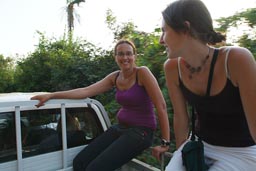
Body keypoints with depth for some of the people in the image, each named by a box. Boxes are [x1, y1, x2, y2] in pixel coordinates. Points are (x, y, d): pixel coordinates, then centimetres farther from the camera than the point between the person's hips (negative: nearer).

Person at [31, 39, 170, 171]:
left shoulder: (142, 72, -14)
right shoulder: (115, 77, 5)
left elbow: (161, 106, -16)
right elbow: (86, 91, 1)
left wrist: (165, 143, -15)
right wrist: (51, 95, -4)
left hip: (140, 132, -6)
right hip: (119, 128, 6)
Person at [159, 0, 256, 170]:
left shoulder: (237, 59, -26)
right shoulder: (172, 67, -14)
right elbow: (180, 117, -4)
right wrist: (180, 156, 7)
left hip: (242, 152, -3)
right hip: (199, 145, 3)